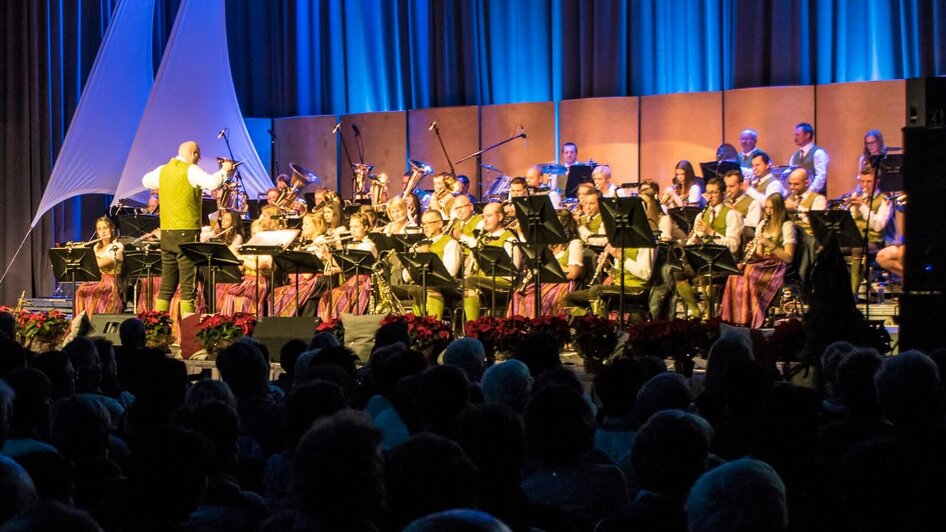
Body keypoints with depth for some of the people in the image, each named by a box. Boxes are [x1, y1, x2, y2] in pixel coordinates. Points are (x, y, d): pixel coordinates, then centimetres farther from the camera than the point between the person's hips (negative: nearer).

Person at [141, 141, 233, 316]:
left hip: (166, 232, 7)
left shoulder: (162, 170, 12)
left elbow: (146, 180, 31)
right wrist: (225, 170, -6)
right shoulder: (191, 170, -8)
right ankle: (187, 319, -12)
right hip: (187, 232, -7)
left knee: (167, 282, 11)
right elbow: (213, 183, -22)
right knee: (188, 282, -7)